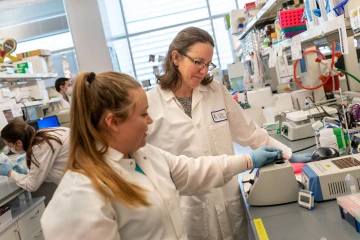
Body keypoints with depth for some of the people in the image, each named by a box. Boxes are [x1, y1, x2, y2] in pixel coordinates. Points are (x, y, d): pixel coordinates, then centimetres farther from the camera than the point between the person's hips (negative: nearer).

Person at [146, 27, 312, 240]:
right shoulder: (150, 104, -9)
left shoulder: (217, 91, 1)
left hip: (228, 201, 3)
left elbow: (249, 133, 6)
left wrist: (289, 155, 3)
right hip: (184, 209, -3)